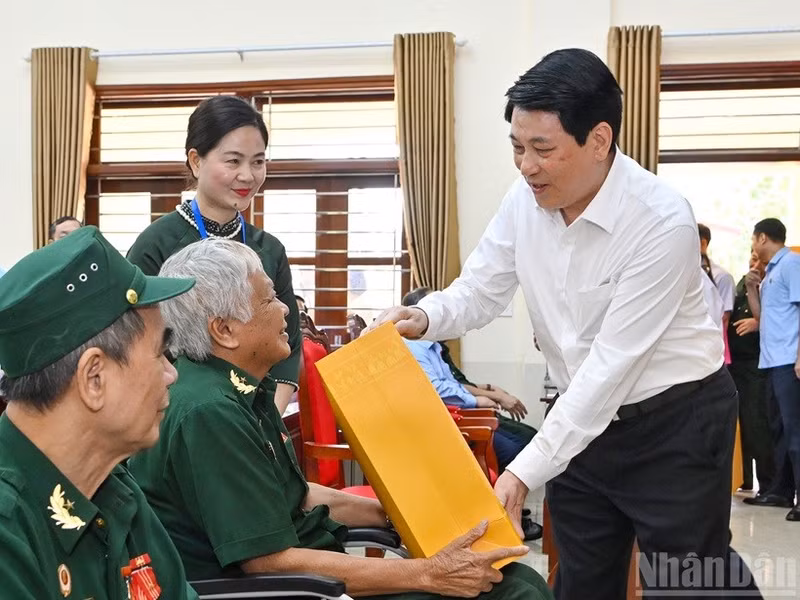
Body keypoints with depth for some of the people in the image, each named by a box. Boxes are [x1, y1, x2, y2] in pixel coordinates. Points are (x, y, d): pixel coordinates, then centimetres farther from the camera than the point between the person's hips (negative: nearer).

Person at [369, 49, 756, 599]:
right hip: (584, 420, 6)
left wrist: (526, 471, -28)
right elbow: (480, 292, 2)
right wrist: (422, 317, -22)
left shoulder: (662, 222, -26)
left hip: (675, 426, -5)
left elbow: (613, 362, -27)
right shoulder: (526, 199, -8)